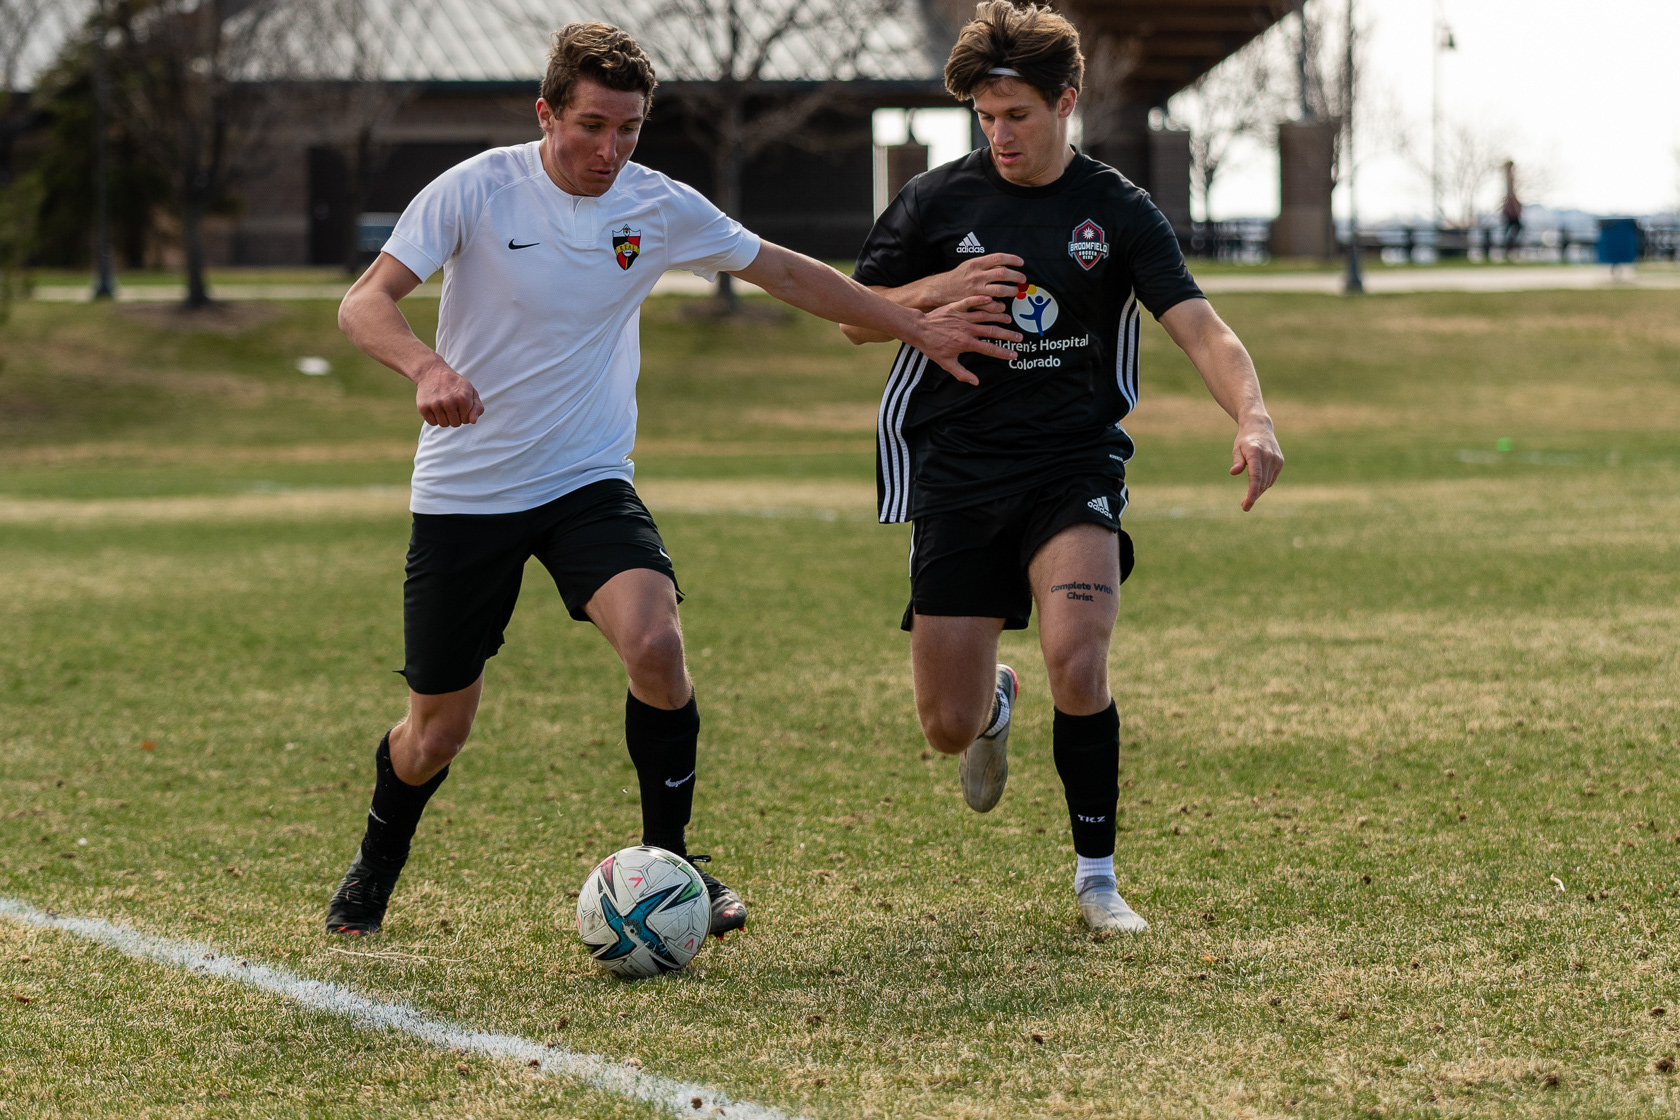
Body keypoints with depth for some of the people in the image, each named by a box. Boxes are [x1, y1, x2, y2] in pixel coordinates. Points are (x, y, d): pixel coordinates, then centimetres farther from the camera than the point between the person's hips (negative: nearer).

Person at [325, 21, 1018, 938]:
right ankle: (376, 865, 36)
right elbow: (365, 304, -19)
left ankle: (667, 861, -7)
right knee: (435, 733, 3)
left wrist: (916, 328, 11)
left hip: (588, 482, 2)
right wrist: (427, 368, -39)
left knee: (653, 641, -27)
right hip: (463, 492, -2)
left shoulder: (660, 208, -3)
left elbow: (787, 275, 11)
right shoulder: (478, 190, -12)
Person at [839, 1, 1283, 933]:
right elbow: (853, 319, 8)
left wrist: (1252, 417, -29)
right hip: (956, 472, 1)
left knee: (1076, 661, -26)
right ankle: (994, 705, 41)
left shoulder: (1117, 211, -1)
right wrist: (940, 290, -12)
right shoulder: (935, 201, 1)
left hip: (1074, 469, -1)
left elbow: (1199, 329, -9)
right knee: (948, 728, 0)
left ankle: (1096, 879, -9)